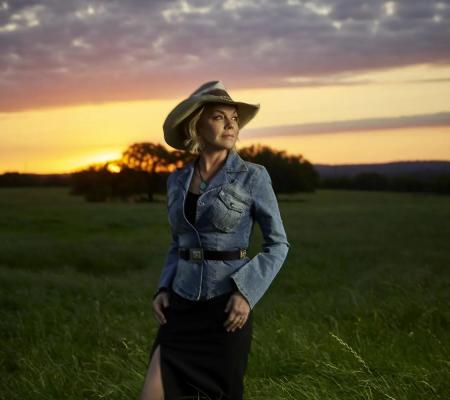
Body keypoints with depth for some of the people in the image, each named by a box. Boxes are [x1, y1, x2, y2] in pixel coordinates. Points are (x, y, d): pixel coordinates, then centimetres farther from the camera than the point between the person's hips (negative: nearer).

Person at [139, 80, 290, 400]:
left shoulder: (253, 176, -5)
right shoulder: (177, 180, 8)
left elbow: (278, 244, -3)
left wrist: (246, 293, -15)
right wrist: (163, 289, 3)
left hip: (227, 305, -4)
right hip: (182, 304, 4)